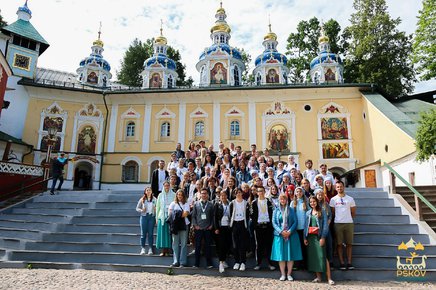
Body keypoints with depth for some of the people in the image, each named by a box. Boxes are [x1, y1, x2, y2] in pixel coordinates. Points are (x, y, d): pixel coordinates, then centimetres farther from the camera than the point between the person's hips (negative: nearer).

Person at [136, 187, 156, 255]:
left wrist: (155, 209, -11)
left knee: (150, 233, 2)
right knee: (143, 233, 3)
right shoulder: (142, 199, 3)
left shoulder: (154, 199, 5)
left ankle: (150, 249, 9)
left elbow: (157, 208, 10)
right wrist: (141, 210, -12)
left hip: (152, 217, 0)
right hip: (144, 217, 0)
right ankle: (143, 248, 12)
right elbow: (137, 208, 7)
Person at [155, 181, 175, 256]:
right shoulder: (160, 195, 7)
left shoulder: (173, 195, 1)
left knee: (169, 232, 0)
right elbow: (157, 206, 10)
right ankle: (164, 250, 9)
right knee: (162, 232, 1)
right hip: (162, 216, 2)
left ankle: (168, 248, 10)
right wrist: (157, 217, 7)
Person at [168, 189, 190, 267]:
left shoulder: (186, 204, 7)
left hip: (183, 225, -1)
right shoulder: (173, 203, 12)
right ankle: (175, 261, 11)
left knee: (183, 244, 0)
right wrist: (181, 214, -12)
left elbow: (186, 214, -6)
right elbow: (169, 213, -2)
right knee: (175, 243, 4)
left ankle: (183, 262, 5)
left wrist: (176, 215, -4)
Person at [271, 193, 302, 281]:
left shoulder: (291, 210, 6)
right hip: (279, 235, 0)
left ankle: (289, 274, 11)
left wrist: (289, 231, -13)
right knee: (281, 255, 1)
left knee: (291, 255, 1)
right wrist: (281, 231, -12)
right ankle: (283, 274, 10)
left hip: (290, 235, 0)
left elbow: (295, 222, 1)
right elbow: (274, 223, 1)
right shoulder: (276, 211, 7)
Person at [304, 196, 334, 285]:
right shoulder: (308, 213, 12)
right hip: (310, 237, 4)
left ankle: (329, 278, -6)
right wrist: (305, 237, 8)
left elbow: (325, 225, -5)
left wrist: (323, 237, -13)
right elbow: (306, 225, 14)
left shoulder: (322, 212, 0)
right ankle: (318, 277, 14)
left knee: (323, 256, -9)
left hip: (319, 236, -4)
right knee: (313, 256, 5)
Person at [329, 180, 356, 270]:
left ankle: (349, 263, 11)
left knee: (349, 243, 4)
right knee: (339, 243, 2)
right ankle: (342, 263, 8)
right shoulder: (333, 199, 3)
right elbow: (332, 212, 7)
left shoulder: (350, 199, 5)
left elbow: (353, 212, 10)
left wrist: (348, 219, 9)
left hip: (349, 223, 1)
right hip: (338, 223, -1)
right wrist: (337, 219, 6)